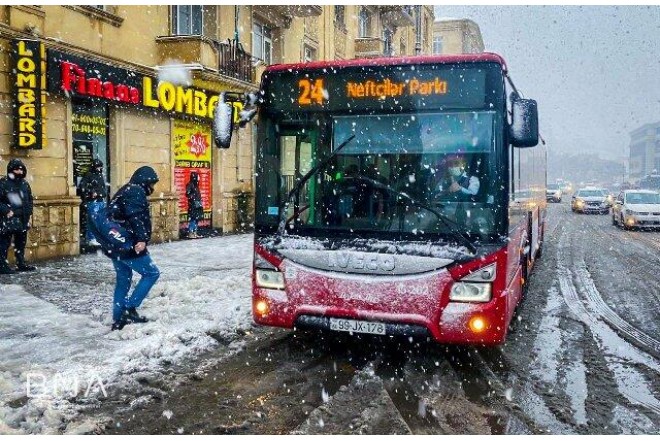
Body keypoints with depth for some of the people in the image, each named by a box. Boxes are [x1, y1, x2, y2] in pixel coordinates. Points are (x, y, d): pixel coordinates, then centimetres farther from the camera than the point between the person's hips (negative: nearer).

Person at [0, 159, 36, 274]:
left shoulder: (24, 183, 13)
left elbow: (29, 199, 21)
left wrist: (29, 212, 9)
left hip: (22, 219, 7)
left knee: (21, 243, 14)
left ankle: (21, 263, 23)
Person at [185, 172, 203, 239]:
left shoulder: (196, 185, 14)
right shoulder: (190, 185, -11)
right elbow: (187, 194, -18)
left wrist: (200, 203, 17)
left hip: (197, 205, 9)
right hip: (192, 205, -9)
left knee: (196, 218, 10)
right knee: (192, 219, -7)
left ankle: (194, 233, 15)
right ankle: (190, 234, -3)